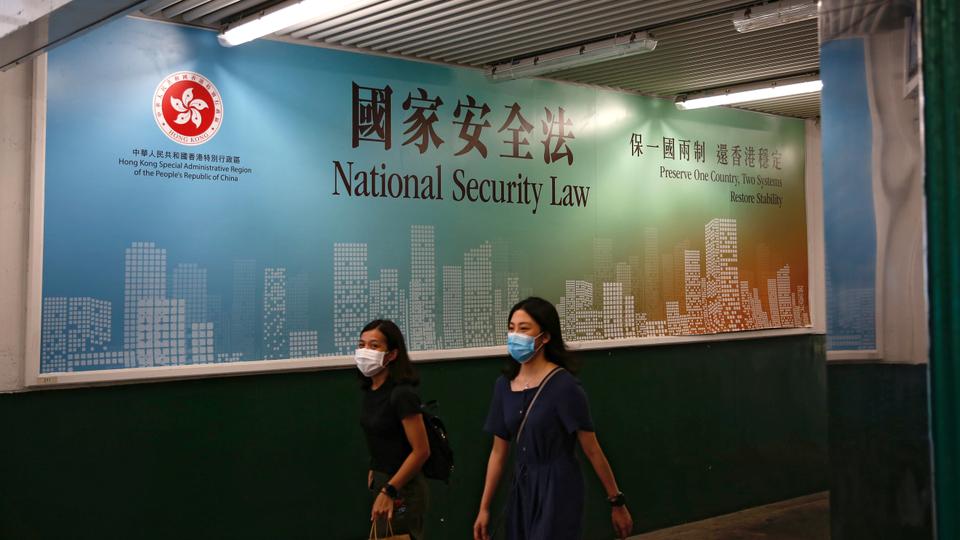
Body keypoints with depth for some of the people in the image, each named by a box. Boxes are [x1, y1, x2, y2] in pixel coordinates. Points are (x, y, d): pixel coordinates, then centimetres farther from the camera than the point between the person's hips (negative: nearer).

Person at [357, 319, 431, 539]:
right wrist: (375, 472, 17)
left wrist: (389, 491, -20)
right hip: (382, 483, 8)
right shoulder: (370, 389, 3)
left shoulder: (402, 394, -21)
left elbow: (421, 451, -21)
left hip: (402, 490, -8)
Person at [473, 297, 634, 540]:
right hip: (521, 488, 6)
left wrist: (617, 502, -6)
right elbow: (498, 452, 7)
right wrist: (484, 508, 8)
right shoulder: (504, 385, 2)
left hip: (557, 490, -6)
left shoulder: (564, 385, -16)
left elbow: (592, 450, -11)